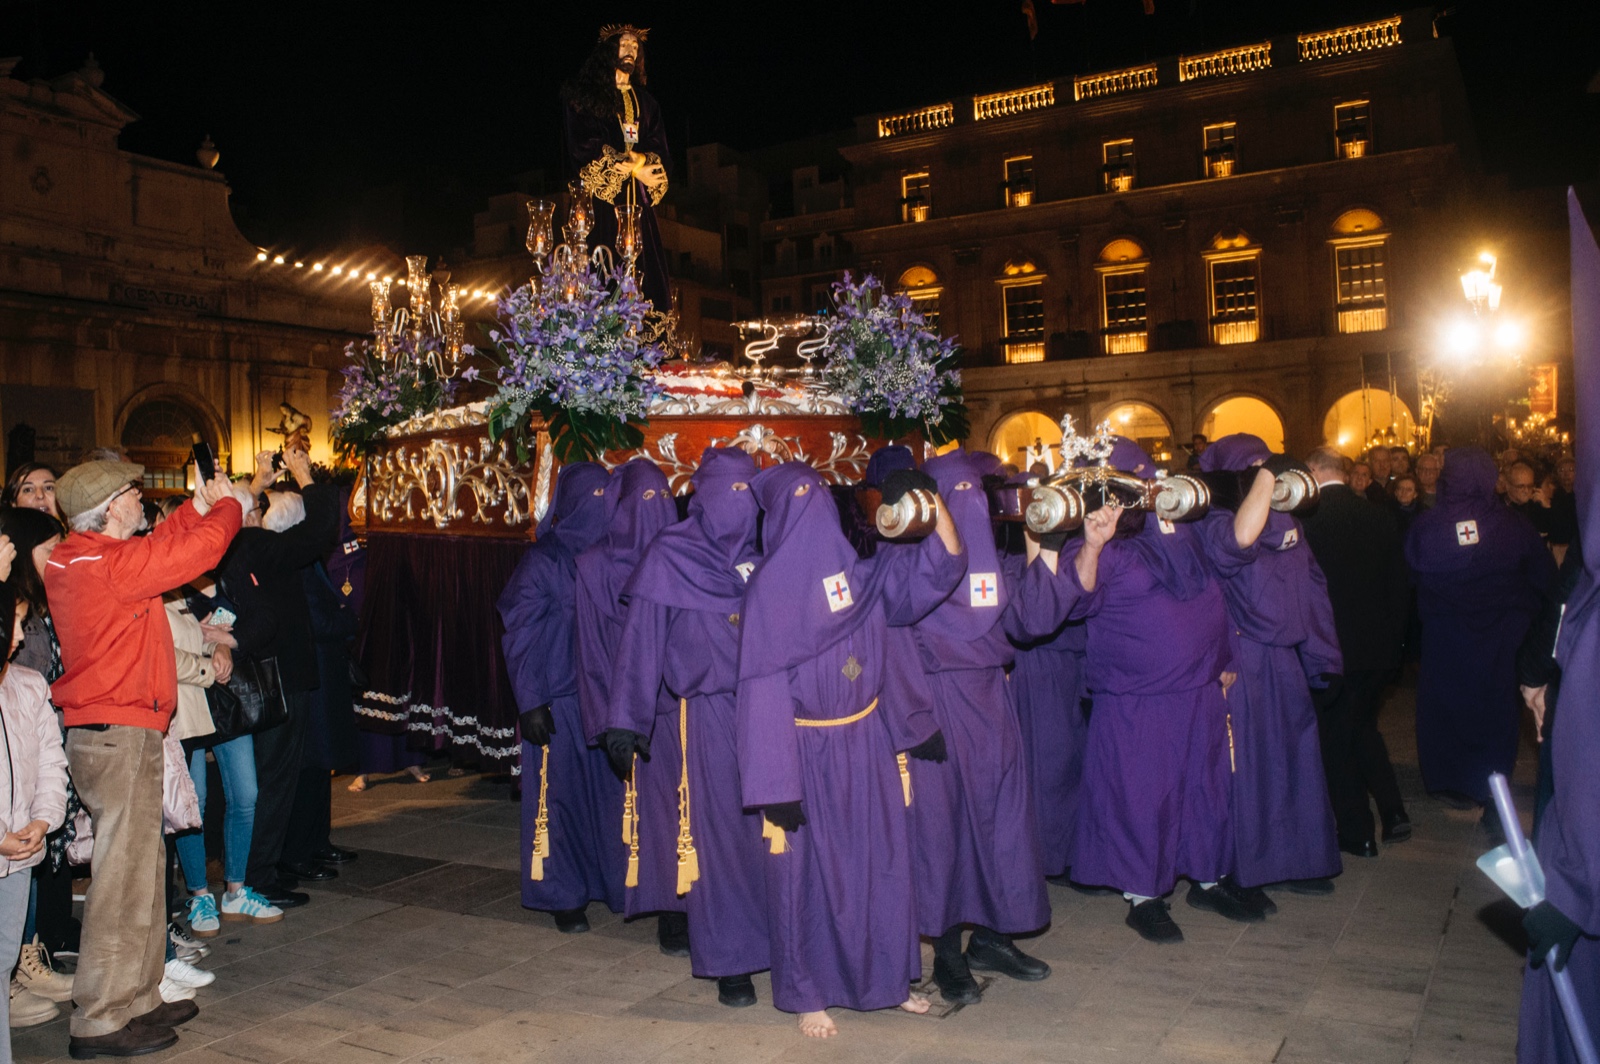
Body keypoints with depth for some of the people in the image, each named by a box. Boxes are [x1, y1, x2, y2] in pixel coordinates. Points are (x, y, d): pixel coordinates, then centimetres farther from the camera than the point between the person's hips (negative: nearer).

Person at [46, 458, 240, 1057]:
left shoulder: (71, 560, 10)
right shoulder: (111, 563, -18)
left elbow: (159, 548, 23)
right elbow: (200, 549, -13)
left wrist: (199, 506, 19)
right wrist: (225, 505, 5)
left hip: (109, 732, 10)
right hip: (120, 734, -10)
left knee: (143, 867, 17)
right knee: (125, 876, -3)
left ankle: (138, 999, 27)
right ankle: (101, 1021, 6)